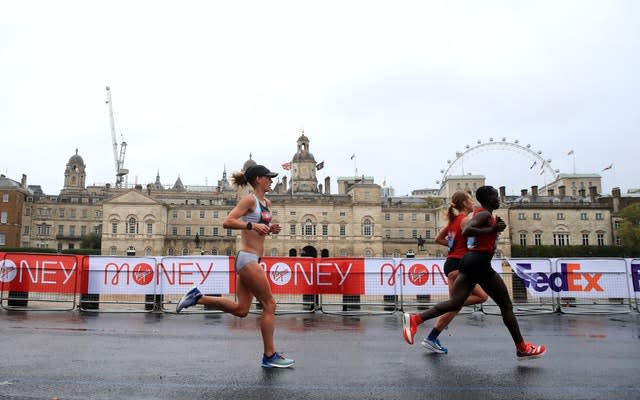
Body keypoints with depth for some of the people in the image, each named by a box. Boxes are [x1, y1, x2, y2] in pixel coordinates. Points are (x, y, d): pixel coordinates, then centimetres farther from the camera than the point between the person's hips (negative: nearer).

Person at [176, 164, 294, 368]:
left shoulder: (266, 202, 15)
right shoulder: (250, 199, -10)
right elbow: (227, 222, -18)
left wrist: (271, 229, 8)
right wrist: (253, 225, -28)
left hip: (251, 260, 9)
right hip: (248, 259, -9)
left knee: (240, 310, 9)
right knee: (269, 304, -3)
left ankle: (197, 297, 15)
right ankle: (270, 356, 6)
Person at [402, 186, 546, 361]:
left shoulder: (480, 213, 19)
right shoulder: (485, 214, -10)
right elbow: (466, 231, -25)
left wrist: (494, 227, 16)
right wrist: (492, 230, -20)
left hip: (469, 260, 9)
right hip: (480, 262, -9)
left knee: (455, 303, -1)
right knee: (506, 305, 6)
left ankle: (415, 319, -15)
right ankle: (522, 348, 16)